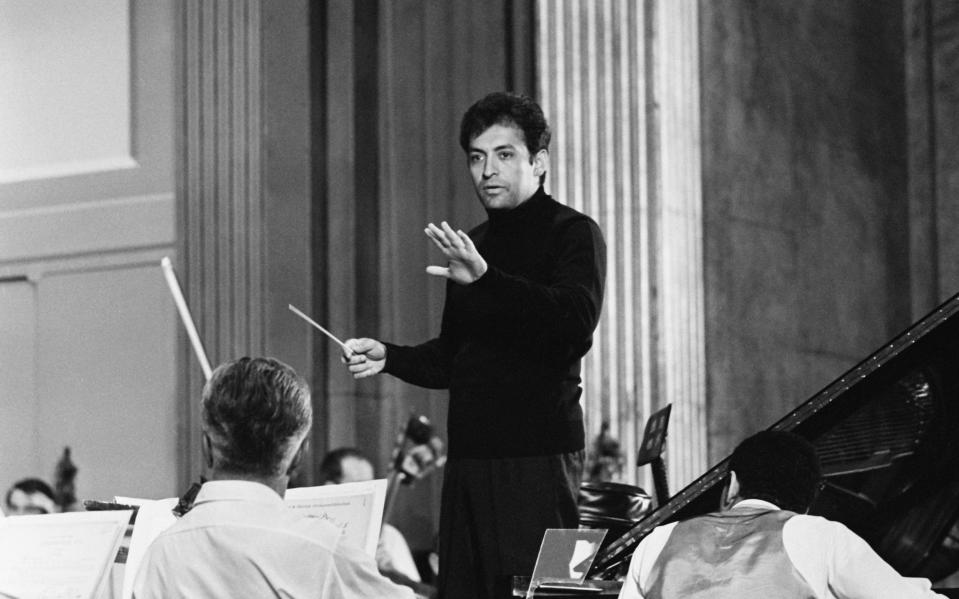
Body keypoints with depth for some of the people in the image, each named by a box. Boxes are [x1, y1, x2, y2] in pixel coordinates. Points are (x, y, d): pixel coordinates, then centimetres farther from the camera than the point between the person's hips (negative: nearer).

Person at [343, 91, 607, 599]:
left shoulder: (572, 233, -2)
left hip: (538, 457, -7)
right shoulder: (474, 246, 19)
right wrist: (387, 357, 8)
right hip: (469, 456, 7)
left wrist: (485, 280, -29)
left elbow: (577, 319, -22)